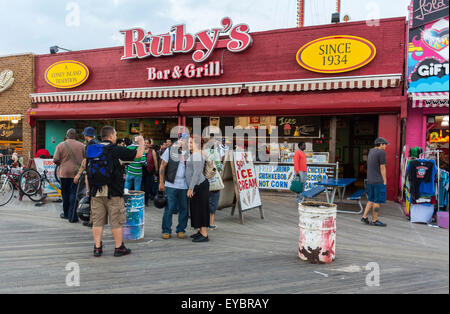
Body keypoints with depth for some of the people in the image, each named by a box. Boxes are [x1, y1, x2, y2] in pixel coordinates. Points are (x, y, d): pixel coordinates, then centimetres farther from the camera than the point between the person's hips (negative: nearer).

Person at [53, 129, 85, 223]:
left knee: (65, 194, 14)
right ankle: (72, 217, 0)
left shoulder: (60, 145, -1)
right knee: (74, 194, 1)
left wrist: (61, 164, 15)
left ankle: (66, 214, 28)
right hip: (77, 173, -1)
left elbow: (55, 160, -5)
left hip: (64, 172, 1)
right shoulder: (81, 145, -1)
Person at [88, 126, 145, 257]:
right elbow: (138, 154, -9)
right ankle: (119, 248, 15)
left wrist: (89, 189, 21)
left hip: (96, 192, 5)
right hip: (113, 192, -5)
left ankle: (97, 248, 16)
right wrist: (141, 141, 11)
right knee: (116, 221, 5)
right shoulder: (116, 149, -10)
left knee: (97, 221, 11)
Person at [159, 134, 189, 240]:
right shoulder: (170, 150, 2)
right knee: (169, 208, 2)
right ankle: (166, 231, 15)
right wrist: (161, 182, -1)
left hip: (185, 186, 3)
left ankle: (181, 230, 21)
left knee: (184, 209, 7)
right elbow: (162, 167, 3)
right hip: (171, 184, -2)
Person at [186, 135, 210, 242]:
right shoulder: (194, 154, 18)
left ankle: (204, 235, -1)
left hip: (199, 185, -11)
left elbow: (197, 173, -21)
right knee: (197, 209, 15)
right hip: (197, 185, 11)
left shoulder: (196, 155, -15)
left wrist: (191, 188, -21)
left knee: (201, 209, -6)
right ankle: (201, 231, 24)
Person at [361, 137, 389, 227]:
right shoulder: (381, 152, -12)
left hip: (370, 181, 8)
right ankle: (374, 220, 5)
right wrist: (385, 181, -9)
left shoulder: (371, 151, 12)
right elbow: (382, 168, -13)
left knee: (372, 200, 16)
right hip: (378, 181, -8)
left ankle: (365, 217, 11)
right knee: (378, 201, 0)